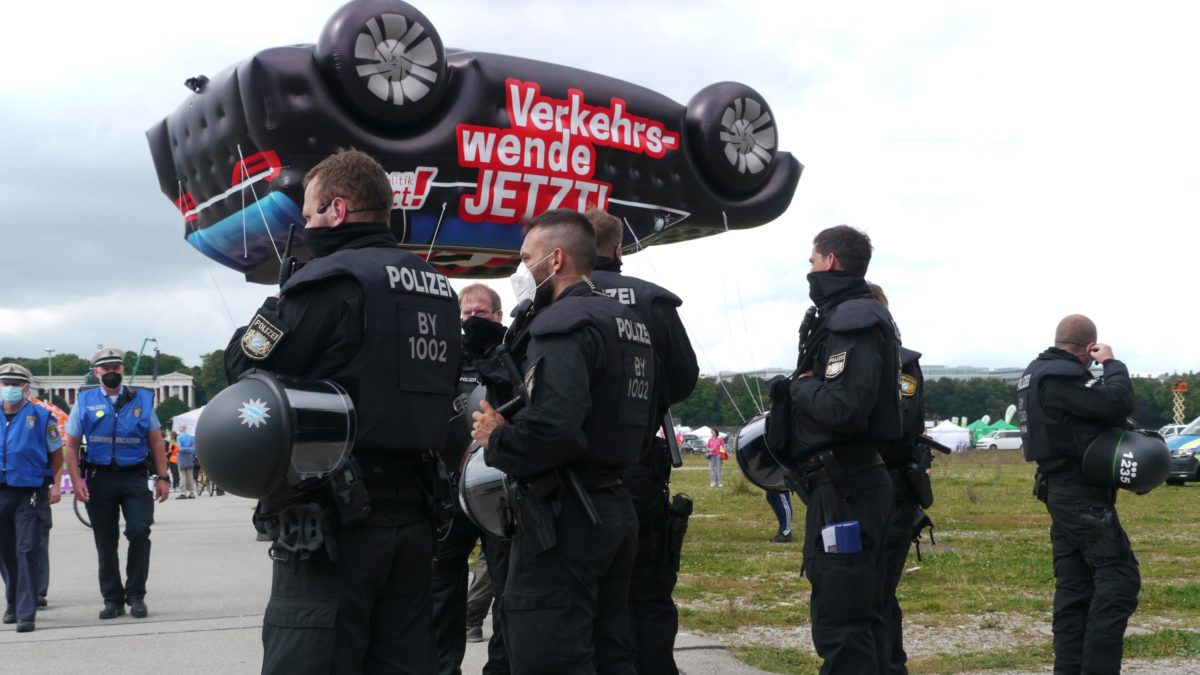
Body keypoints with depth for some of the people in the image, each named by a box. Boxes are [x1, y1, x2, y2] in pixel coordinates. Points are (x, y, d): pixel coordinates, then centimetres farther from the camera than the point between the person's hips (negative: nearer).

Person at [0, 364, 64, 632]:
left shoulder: (41, 417, -2)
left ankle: (26, 613, -10)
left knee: (26, 551, -10)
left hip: (30, 492, -4)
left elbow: (56, 453, 6)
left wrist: (55, 484, -2)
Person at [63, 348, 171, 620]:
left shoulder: (141, 400, 8)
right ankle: (112, 599, 17)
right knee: (106, 543, 6)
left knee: (139, 532, -13)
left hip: (134, 478, -1)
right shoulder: (85, 402, 7)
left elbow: (156, 441, 9)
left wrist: (162, 477, 2)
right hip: (99, 479, 1)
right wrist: (76, 481, -7)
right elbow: (72, 446, 5)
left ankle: (136, 595, 1)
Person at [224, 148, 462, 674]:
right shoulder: (436, 288, 13)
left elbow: (243, 365, -7)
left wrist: (279, 311, 9)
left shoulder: (330, 277, -11)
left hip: (334, 517, -8)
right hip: (412, 512, 8)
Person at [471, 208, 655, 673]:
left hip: (563, 515, -10)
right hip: (613, 508, 10)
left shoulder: (563, 323, -15)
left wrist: (497, 440, -11)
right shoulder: (627, 323, 16)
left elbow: (553, 427, -29)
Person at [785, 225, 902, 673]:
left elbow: (843, 406, -26)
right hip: (853, 481, 11)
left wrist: (800, 386, -9)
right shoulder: (858, 316, 18)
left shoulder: (853, 321, -14)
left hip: (842, 488, -11)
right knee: (861, 618, 17)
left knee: (839, 625, -9)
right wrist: (809, 387, 2)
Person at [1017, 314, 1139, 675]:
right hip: (1082, 492, -10)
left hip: (1060, 489, 10)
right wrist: (1111, 363, -9)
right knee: (1119, 575, -9)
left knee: (1073, 584, 10)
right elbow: (1117, 403, -23)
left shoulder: (1037, 372, 14)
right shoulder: (1062, 376, -18)